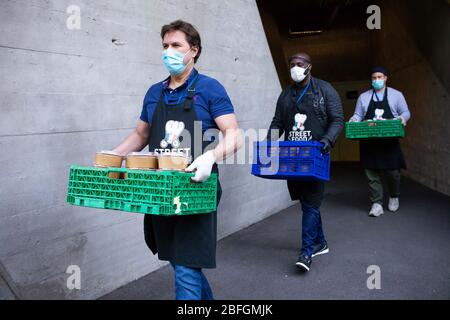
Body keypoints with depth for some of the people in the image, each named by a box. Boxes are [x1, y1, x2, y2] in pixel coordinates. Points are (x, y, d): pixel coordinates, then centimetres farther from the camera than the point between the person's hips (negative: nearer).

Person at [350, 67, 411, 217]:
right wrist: (353, 121, -12)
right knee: (372, 174, -1)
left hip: (390, 141, -1)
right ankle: (377, 204, 6)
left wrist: (402, 118, -15)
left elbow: (406, 113, 8)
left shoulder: (396, 95, 7)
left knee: (393, 171, 4)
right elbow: (358, 116, 11)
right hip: (369, 142, 1)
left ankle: (394, 197, 29)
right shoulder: (363, 97, 11)